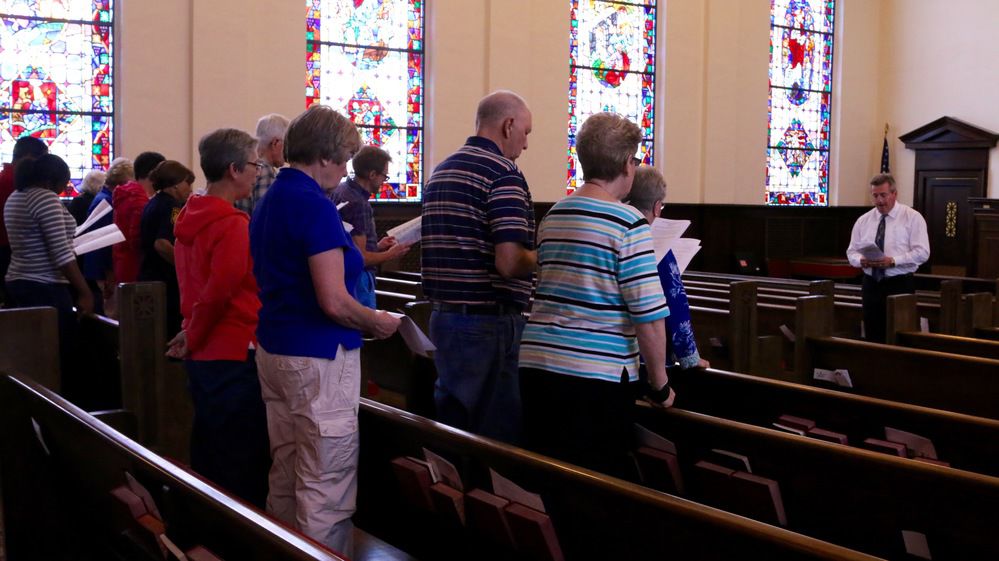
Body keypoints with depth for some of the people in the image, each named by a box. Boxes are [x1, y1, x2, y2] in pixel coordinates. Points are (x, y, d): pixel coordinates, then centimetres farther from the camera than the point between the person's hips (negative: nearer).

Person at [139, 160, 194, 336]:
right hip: (166, 281, -10)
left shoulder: (153, 204, 14)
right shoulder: (171, 207, -14)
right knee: (171, 330, -5)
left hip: (149, 276, 10)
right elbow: (162, 244, -25)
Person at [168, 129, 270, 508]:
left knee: (207, 452, 19)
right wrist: (193, 339, -8)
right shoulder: (232, 225, -18)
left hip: (203, 354, 9)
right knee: (242, 463, 0)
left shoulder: (190, 217, 10)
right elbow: (219, 293, -22)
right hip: (234, 353, -9)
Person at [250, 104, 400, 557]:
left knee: (284, 479, 17)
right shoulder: (315, 206, -17)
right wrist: (380, 323, -6)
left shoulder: (268, 202, 12)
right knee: (327, 492, -3)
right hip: (318, 358, -10)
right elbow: (334, 303, -23)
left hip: (273, 349, 10)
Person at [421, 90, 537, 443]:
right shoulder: (504, 173, -13)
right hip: (490, 320, -8)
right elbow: (509, 263, -22)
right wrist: (544, 257, -2)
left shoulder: (440, 172, 13)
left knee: (450, 424, 15)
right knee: (498, 433, 1)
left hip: (443, 316, 8)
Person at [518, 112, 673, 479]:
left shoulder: (553, 216, 10)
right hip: (596, 373, -6)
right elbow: (648, 314, -13)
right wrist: (660, 383, -3)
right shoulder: (628, 222, -11)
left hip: (536, 364, 7)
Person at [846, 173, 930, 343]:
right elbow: (852, 252, 11)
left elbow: (922, 252, -10)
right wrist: (861, 260, -13)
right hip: (871, 284, 4)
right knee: (872, 337, 6)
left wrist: (893, 261, -23)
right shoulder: (863, 220, 9)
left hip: (900, 285, -4)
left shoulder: (912, 217, -3)